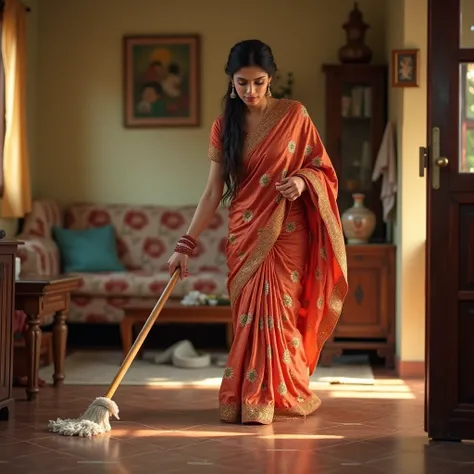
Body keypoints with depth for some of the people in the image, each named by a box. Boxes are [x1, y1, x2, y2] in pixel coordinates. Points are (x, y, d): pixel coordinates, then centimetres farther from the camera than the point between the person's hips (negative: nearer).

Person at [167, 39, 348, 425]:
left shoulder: (294, 115, -4)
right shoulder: (224, 126, 3)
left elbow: (321, 167, 5)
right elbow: (213, 191, 2)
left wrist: (302, 180, -19)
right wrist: (186, 245, -3)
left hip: (286, 231, -3)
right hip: (244, 234, 3)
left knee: (273, 310, -7)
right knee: (250, 315, 4)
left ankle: (257, 400, 3)